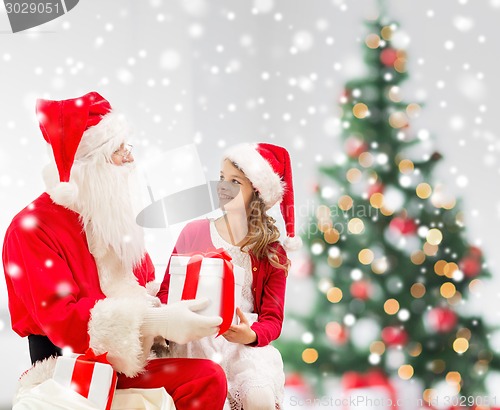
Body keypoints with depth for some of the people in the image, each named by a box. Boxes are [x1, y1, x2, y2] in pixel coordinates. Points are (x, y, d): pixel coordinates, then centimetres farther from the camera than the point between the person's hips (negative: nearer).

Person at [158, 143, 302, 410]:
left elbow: (272, 319, 2)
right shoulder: (193, 233, 5)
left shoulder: (271, 253, 5)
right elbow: (166, 289, 7)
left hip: (246, 344, 1)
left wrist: (251, 335, -21)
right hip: (195, 340, 0)